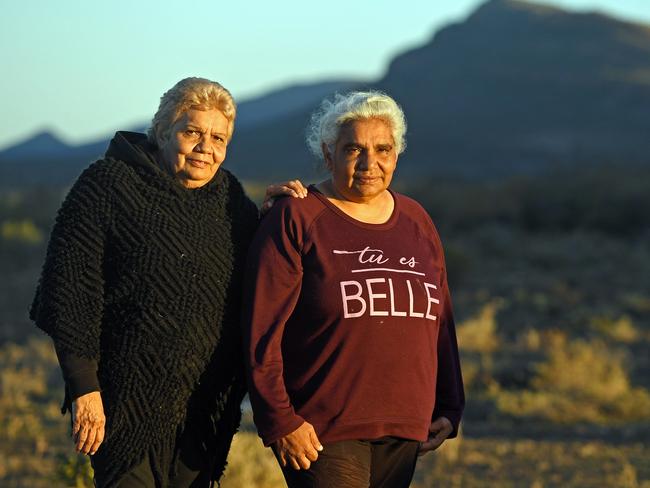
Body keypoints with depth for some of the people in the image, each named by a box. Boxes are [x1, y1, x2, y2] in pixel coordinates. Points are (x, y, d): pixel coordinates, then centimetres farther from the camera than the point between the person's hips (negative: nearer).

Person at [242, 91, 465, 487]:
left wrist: (448, 408, 15)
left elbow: (440, 322, 20)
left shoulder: (417, 223, 14)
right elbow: (262, 332, -8)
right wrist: (280, 421, -13)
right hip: (321, 432, -5)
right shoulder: (296, 220, -3)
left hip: (403, 432, 5)